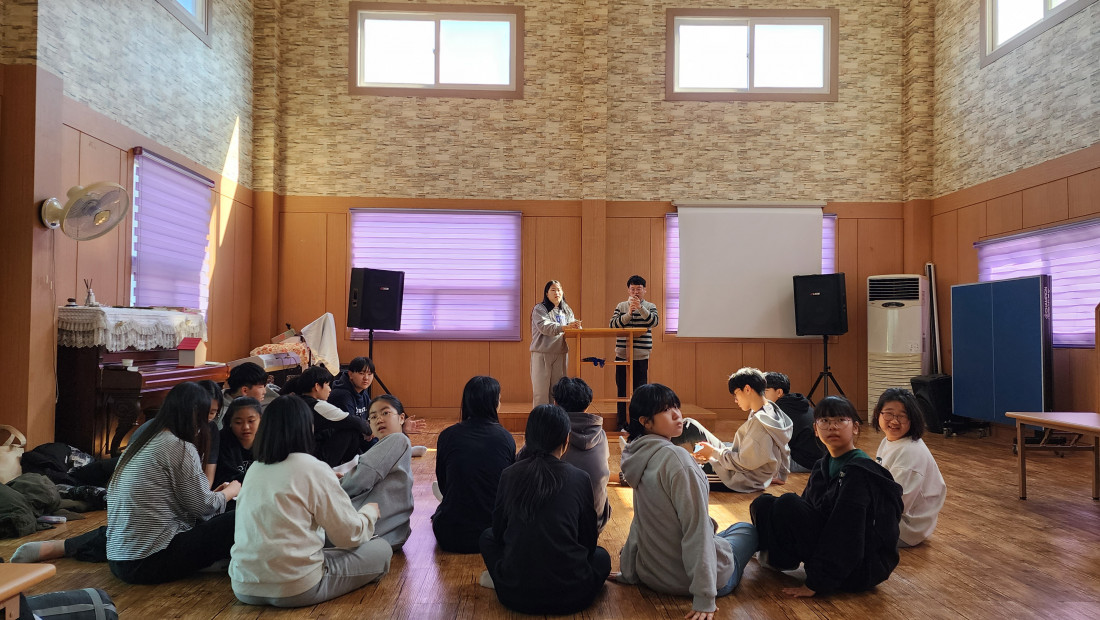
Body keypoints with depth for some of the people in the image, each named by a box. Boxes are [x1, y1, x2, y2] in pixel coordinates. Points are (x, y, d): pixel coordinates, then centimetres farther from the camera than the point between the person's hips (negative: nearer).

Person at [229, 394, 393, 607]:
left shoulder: (254, 469, 7)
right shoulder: (314, 469, -11)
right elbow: (350, 534, -7)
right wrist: (370, 511, 15)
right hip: (296, 590, -6)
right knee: (382, 549, 5)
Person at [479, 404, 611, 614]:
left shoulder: (509, 475, 0)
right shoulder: (580, 479, -4)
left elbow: (498, 532, 12)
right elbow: (589, 541, 6)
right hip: (570, 597, -1)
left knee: (487, 537, 30)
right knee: (602, 555, 31)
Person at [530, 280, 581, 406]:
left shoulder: (566, 310, 16)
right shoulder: (540, 309, -3)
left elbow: (571, 327, 7)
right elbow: (544, 327, -19)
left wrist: (576, 326, -18)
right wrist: (564, 327, -32)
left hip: (561, 353, 5)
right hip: (542, 353, -5)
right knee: (541, 391, -5)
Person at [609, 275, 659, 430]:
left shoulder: (650, 306, 6)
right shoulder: (621, 306, 9)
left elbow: (654, 322, -12)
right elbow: (613, 324, -3)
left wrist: (640, 307, -23)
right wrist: (629, 314, -16)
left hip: (641, 356, -2)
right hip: (622, 354, 2)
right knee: (622, 389, 7)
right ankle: (621, 423, 15)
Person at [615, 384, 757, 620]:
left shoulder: (641, 457, 0)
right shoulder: (676, 458, -26)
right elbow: (696, 527, -26)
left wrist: (628, 572, 15)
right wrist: (704, 597, -25)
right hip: (686, 578, -8)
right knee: (747, 529, 23)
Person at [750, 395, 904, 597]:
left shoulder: (858, 472, -20)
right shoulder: (822, 467, 7)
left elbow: (844, 535, -24)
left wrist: (815, 583, -23)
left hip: (863, 569, -8)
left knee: (787, 505, -23)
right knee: (762, 504, -2)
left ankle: (780, 559, 1)